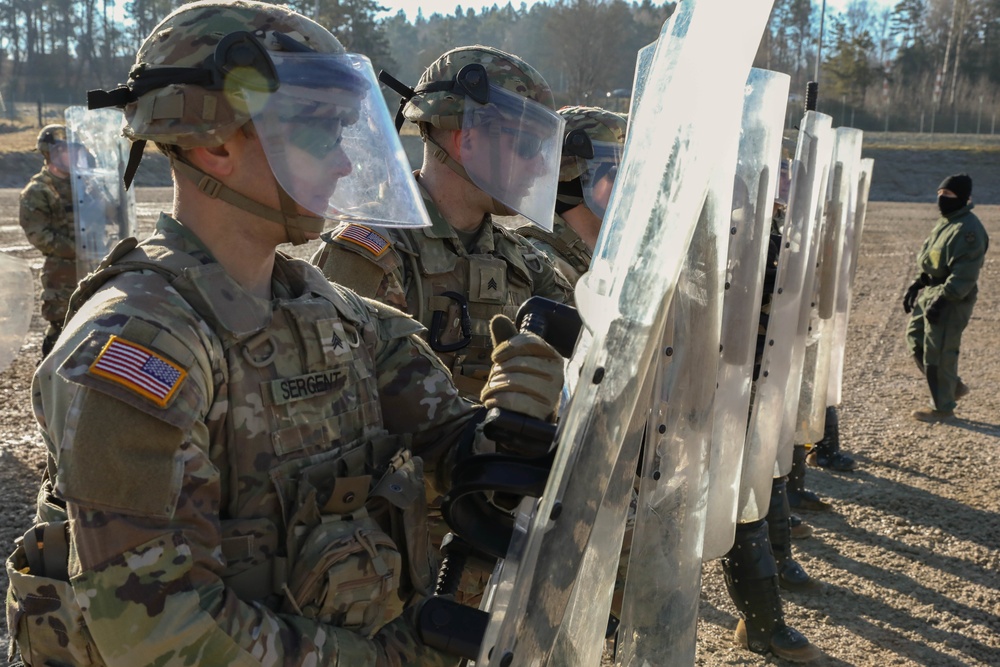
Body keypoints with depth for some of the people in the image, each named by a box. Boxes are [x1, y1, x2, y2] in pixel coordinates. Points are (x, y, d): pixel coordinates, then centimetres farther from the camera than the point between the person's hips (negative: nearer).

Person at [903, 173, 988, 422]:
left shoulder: (968, 230, -19)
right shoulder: (945, 222, 12)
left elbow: (964, 275, -24)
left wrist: (942, 299, -27)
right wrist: (916, 285, 15)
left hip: (950, 301, -10)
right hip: (930, 292, 10)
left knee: (938, 353, -2)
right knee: (915, 339, 17)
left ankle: (943, 408, 13)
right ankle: (953, 386, 31)